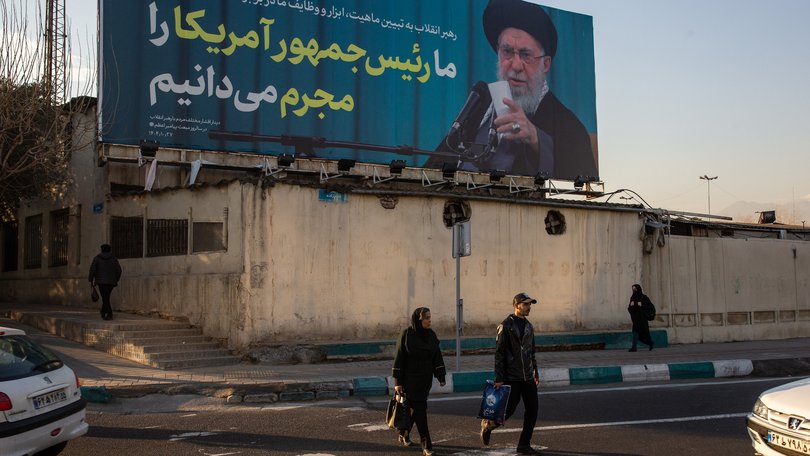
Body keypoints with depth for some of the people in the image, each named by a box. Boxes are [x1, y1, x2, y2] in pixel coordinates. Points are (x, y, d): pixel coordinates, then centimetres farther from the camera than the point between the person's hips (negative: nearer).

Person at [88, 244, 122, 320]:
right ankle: (103, 313, 25)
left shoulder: (97, 258, 3)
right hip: (111, 281, 3)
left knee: (105, 298, -6)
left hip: (101, 281, -3)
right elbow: (118, 270, 2)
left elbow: (92, 269, -4)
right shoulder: (114, 259, 7)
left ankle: (109, 314, -18)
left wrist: (91, 280, 3)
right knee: (106, 297, 19)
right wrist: (116, 280, 13)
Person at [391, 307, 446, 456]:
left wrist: (441, 377, 1)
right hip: (410, 379, -5)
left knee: (413, 408, 12)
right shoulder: (407, 335, -11)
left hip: (425, 379, 5)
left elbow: (437, 357, 7)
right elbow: (399, 358, -9)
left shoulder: (431, 335, 4)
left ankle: (404, 434, 33)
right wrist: (397, 382, -11)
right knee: (419, 409, -8)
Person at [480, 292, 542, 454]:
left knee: (532, 410, 3)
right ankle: (487, 425, 25)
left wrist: (535, 372, 21)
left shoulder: (529, 326, 13)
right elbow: (499, 353, -13)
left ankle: (524, 445, 13)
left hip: (528, 377, 7)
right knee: (509, 410, -3)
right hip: (511, 378, -7)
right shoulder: (506, 326, -10)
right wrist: (499, 378, -16)